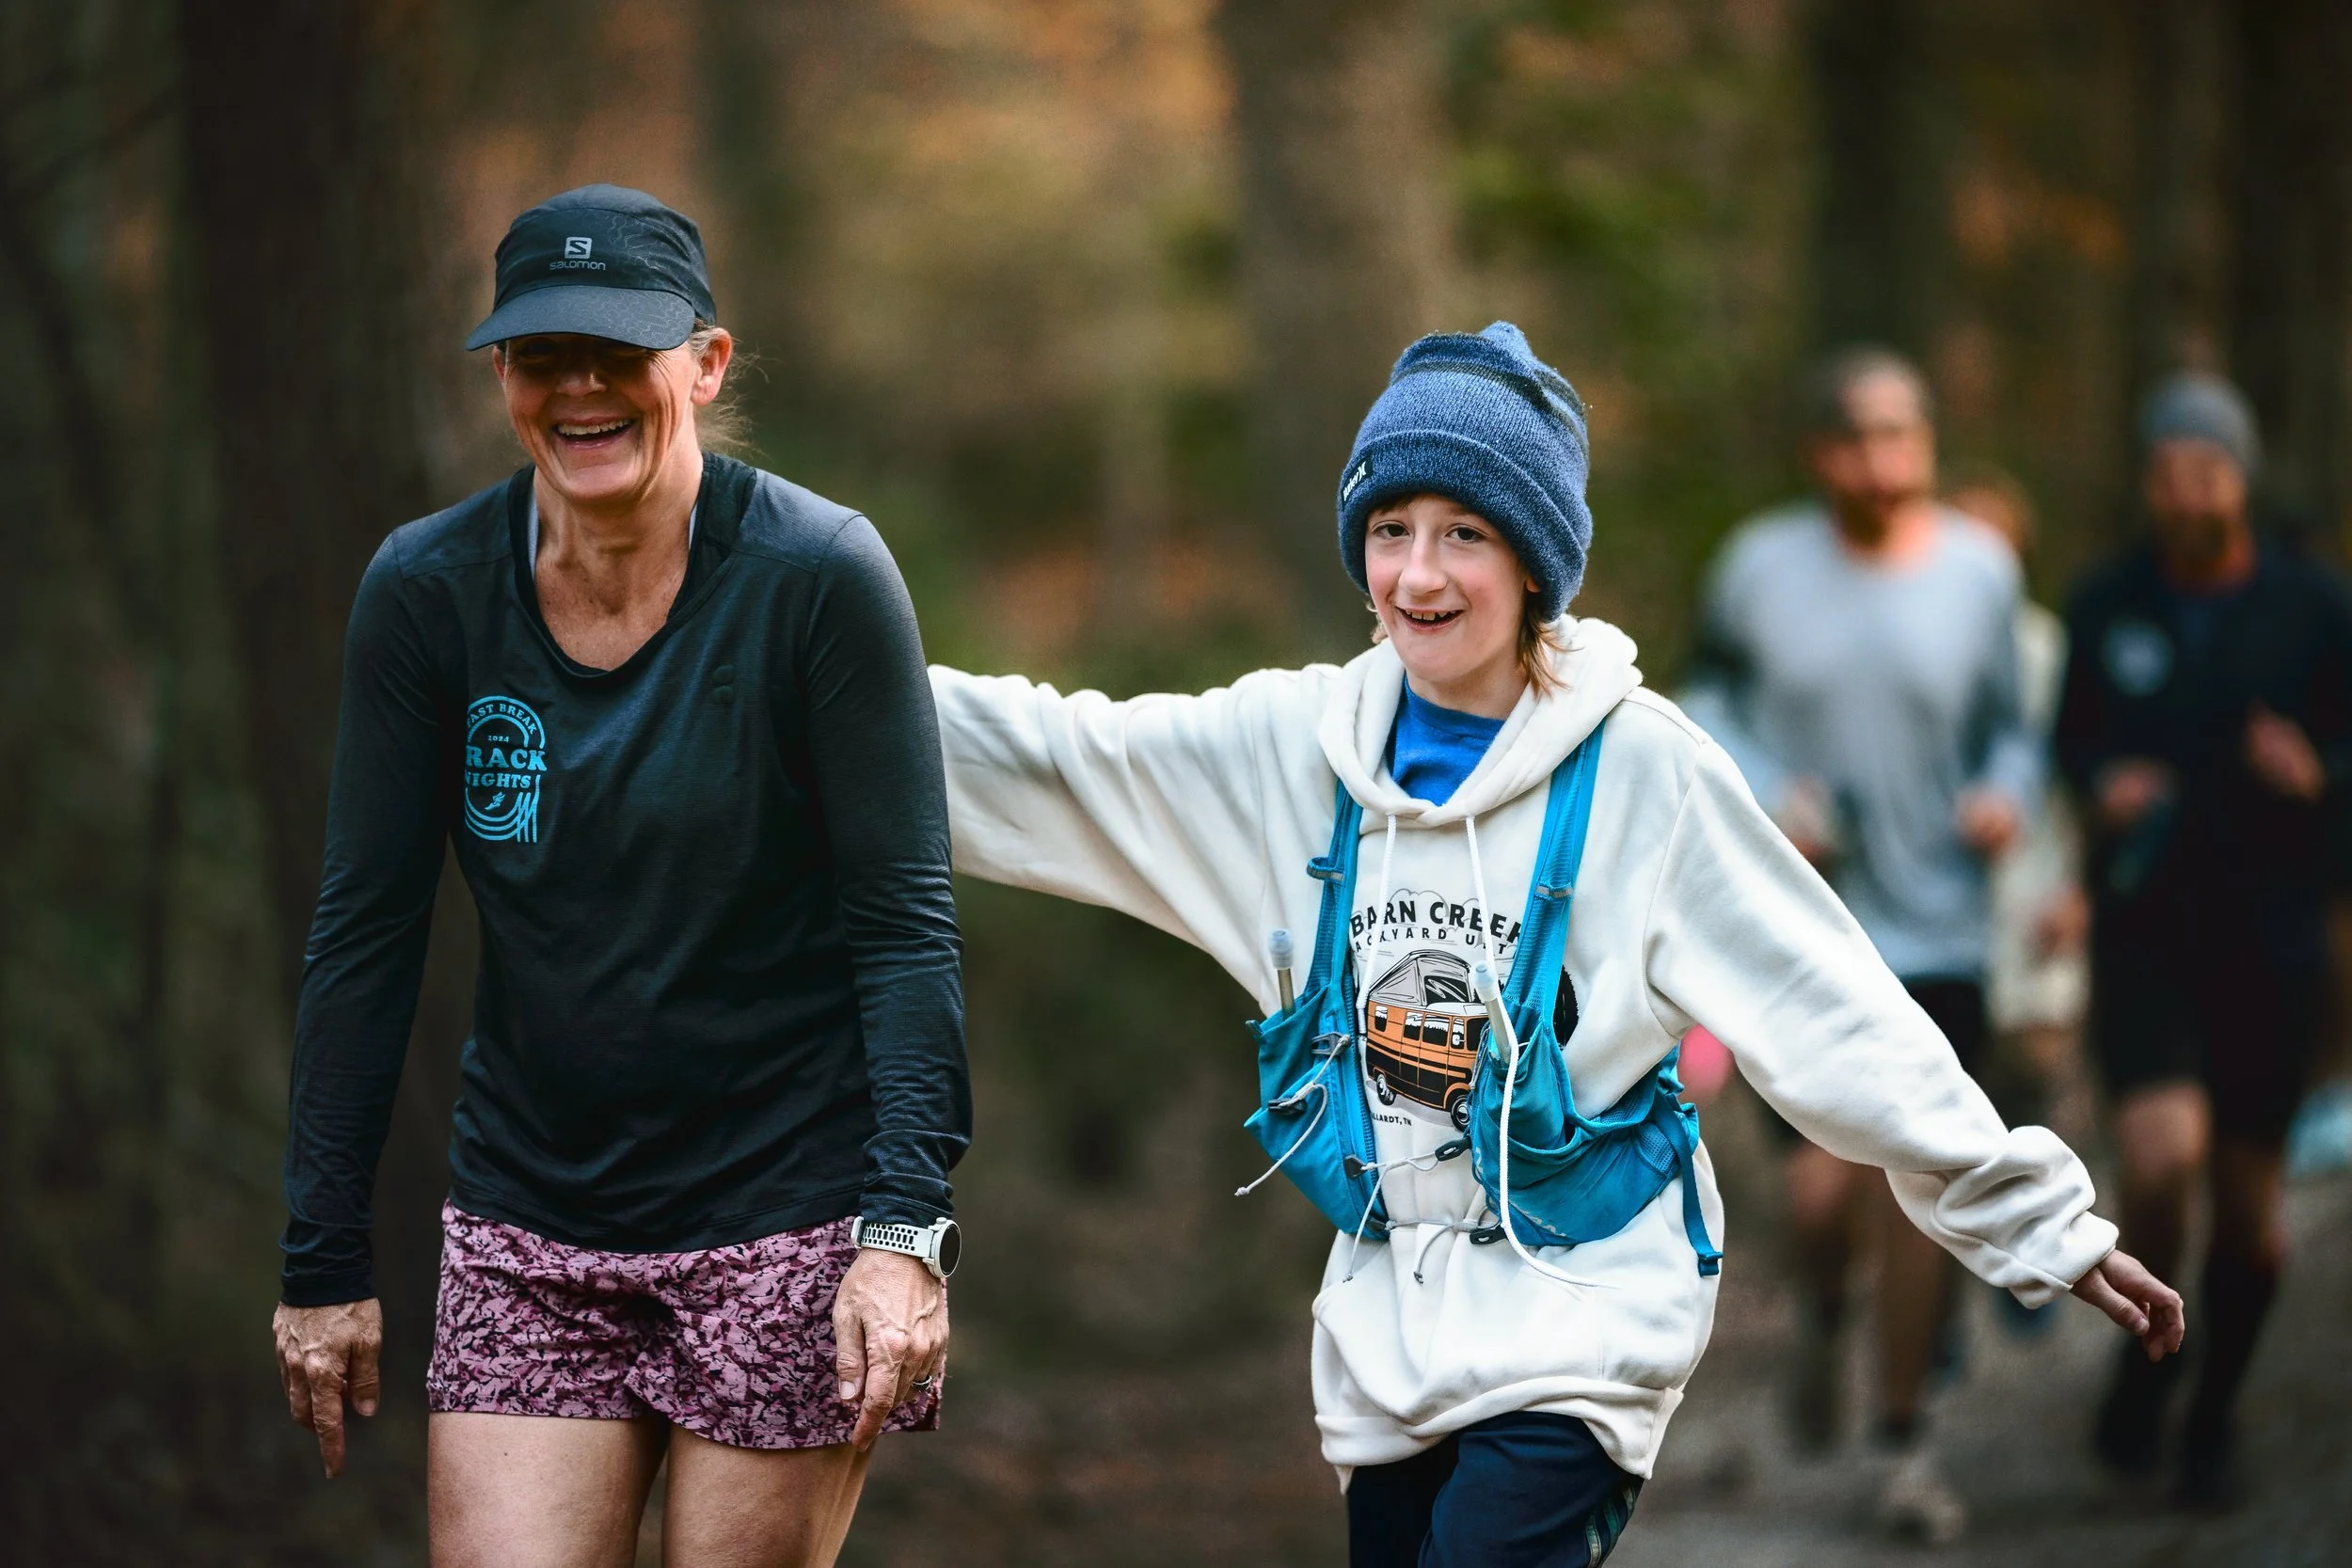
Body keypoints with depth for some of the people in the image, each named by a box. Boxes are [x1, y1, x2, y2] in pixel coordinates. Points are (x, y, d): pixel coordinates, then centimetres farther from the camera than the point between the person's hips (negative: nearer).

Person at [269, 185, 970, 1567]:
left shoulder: (819, 576, -10)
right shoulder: (425, 592, -1)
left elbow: (905, 922, -10)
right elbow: (365, 934, 4)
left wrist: (907, 1227, -20)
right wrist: (325, 1260, 3)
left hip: (789, 1219, -3)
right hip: (528, 1237, 3)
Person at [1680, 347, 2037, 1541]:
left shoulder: (1979, 571, 0)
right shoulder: (1761, 567, -2)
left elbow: (2010, 726, 10)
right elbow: (1708, 701, 11)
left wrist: (2008, 796, -11)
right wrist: (1760, 801, -7)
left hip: (1938, 933, 1)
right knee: (1824, 1184, -12)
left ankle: (1906, 1444, 17)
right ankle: (1823, 1314, 25)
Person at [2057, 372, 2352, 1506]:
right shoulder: (2106, 607, 2)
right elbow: (2070, 736, 15)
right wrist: (2101, 784, -7)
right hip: (2143, 931, 0)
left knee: (2250, 1200, 7)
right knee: (2161, 1153, -22)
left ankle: (2214, 1410, 31)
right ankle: (2145, 1359, 6)